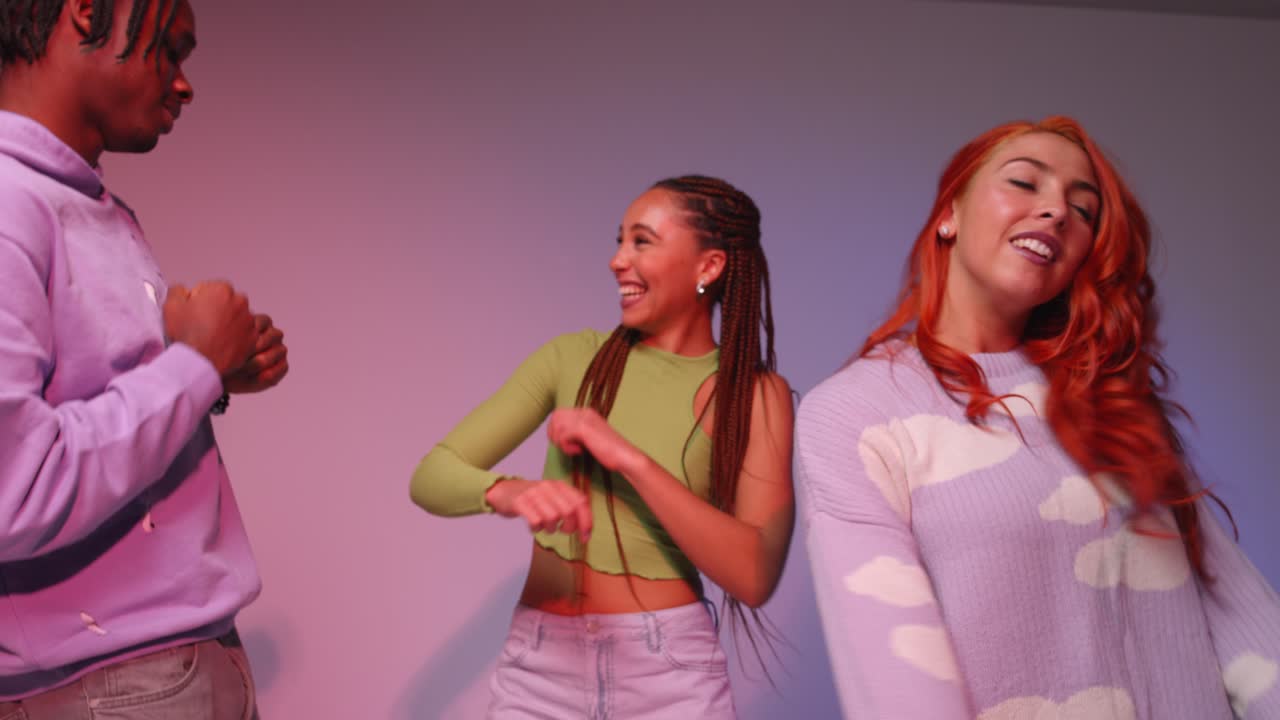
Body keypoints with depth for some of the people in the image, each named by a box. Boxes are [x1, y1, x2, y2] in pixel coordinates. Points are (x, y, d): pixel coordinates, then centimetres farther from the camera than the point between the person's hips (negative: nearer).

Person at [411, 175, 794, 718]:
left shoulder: (754, 393, -5)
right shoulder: (571, 358, 1)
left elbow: (755, 577, -15)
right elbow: (431, 476, -4)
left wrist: (630, 459, -20)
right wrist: (508, 492, -25)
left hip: (669, 672, -2)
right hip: (540, 664, 2)